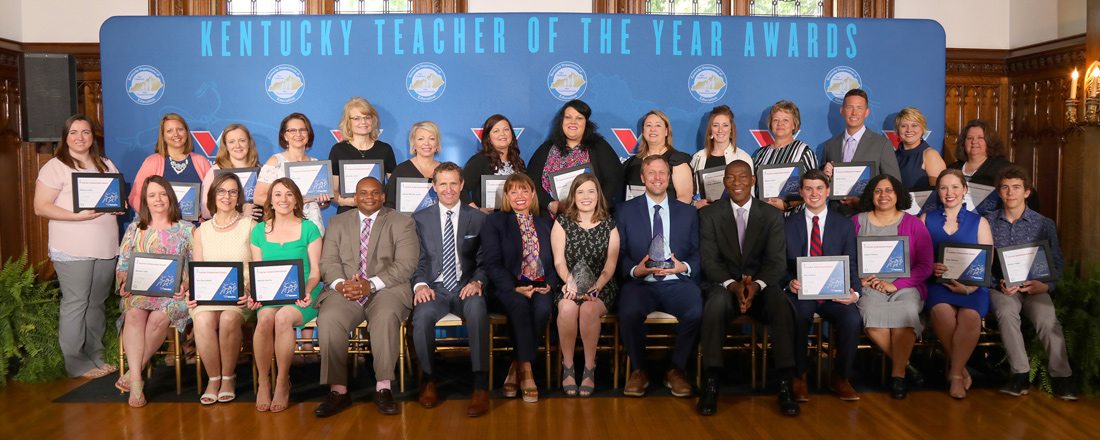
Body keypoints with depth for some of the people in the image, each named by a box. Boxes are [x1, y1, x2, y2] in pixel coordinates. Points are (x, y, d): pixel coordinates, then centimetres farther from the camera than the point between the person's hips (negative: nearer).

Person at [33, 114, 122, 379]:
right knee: (75, 303, -4)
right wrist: (77, 215, -20)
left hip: (106, 248, 5)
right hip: (73, 250, -5)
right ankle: (76, 363, 4)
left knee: (97, 303, 10)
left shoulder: (106, 166, 16)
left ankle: (95, 356, 18)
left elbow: (120, 196, 23)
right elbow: (41, 208, -8)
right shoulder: (56, 167, -2)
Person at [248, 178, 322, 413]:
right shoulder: (259, 230, 14)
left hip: (302, 296, -2)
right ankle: (263, 382, -14)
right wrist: (253, 294, -9)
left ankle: (283, 382, -15)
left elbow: (315, 270, 2)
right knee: (264, 318, -32)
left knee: (283, 318, -34)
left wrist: (306, 291, -17)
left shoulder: (309, 228, 6)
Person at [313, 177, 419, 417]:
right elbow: (328, 262, 9)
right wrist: (340, 284, -14)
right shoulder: (338, 223, 19)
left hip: (386, 290, -2)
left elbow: (406, 265, -3)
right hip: (346, 291, 2)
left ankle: (383, 388, -26)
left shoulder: (402, 223, 9)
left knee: (386, 316, -35)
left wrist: (371, 284, -16)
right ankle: (338, 390, -21)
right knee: (328, 319, -29)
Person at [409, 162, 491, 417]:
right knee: (422, 316, -34)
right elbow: (416, 261, 9)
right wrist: (420, 284, -11)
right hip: (434, 289, 1)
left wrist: (477, 282, -13)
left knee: (477, 310, -36)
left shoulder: (478, 218, 12)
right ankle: (429, 379, -8)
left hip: (465, 289, 0)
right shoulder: (420, 219, 13)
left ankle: (481, 386, -32)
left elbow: (485, 261, 8)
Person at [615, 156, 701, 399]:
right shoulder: (625, 211, 13)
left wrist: (684, 267, -10)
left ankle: (676, 370, -6)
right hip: (640, 283, -1)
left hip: (677, 283, 1)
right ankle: (638, 370, -6)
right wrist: (635, 269, -13)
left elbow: (698, 254, 11)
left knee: (697, 311, -31)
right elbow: (618, 254, 7)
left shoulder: (688, 212, 17)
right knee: (629, 313, -34)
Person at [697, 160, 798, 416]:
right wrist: (733, 285, -23)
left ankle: (785, 386, -26)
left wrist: (756, 285, -23)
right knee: (716, 303, -36)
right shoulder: (709, 215, 5)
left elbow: (777, 261, -2)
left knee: (783, 306, -32)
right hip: (725, 285, -1)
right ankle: (711, 385, -33)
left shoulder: (772, 215, 7)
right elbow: (709, 261, -4)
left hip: (761, 287, 1)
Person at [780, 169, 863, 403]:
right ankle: (798, 377, -11)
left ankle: (840, 377, -4)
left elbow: (851, 266, 7)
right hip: (800, 293, -1)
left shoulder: (845, 225, 12)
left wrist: (854, 292, -13)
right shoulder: (787, 224, 10)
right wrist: (790, 282, -16)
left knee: (853, 320, -30)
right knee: (796, 318, -35)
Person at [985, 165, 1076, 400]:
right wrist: (999, 284, -11)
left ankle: (1062, 376, -19)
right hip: (1002, 288, 0)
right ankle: (1021, 374, -27)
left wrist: (1046, 285, -11)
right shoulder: (988, 222, 9)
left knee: (1047, 318, -30)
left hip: (1035, 289, 0)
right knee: (1006, 312, -33)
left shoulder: (1044, 225, 11)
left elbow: (1057, 263, 9)